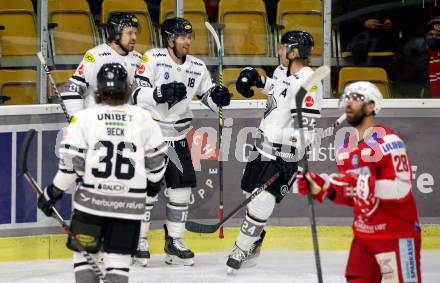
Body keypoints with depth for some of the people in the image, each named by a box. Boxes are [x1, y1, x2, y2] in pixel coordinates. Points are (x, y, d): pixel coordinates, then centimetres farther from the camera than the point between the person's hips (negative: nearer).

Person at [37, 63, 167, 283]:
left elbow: (70, 163, -7)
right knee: (118, 257, 7)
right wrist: (152, 181, 27)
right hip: (129, 203, 1)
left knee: (84, 254, 12)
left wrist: (52, 193, 5)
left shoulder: (84, 118, -6)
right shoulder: (143, 118, 0)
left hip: (92, 200, -1)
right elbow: (156, 158, 8)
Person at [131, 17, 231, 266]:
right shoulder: (153, 59, -12)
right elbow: (136, 93, -18)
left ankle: (174, 241, 13)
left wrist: (220, 96, -13)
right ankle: (139, 241, 8)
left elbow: (210, 96, 10)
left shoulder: (197, 67, 5)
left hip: (178, 137, 5)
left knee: (182, 188, 1)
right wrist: (161, 93, -33)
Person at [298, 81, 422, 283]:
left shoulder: (387, 141, -14)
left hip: (396, 234, -8)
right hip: (363, 235, 8)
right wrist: (320, 187, 2)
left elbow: (402, 188, -23)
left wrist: (365, 184, -32)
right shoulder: (347, 147, 12)